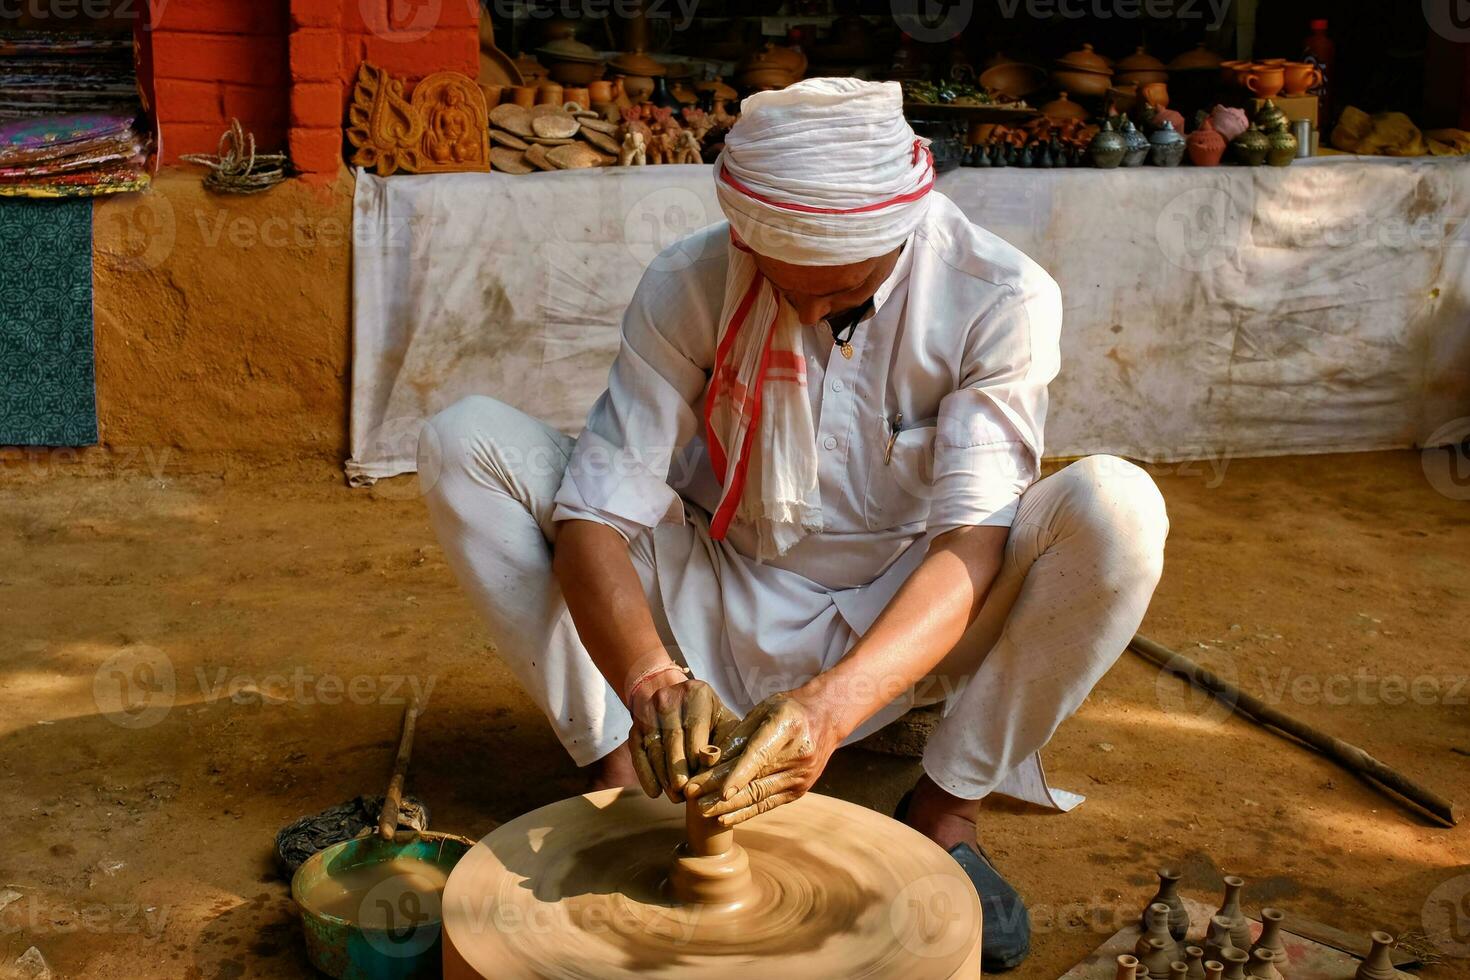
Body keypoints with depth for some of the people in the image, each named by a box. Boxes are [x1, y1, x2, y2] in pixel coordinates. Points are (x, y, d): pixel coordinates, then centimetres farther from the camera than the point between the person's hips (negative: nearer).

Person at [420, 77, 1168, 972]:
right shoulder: (689, 286, -16)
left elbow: (972, 541, -26)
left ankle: (947, 810, -11)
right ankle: (620, 775, -11)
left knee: (1120, 507, -29)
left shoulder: (1002, 299, -18)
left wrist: (835, 705, -44)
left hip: (898, 635, -1)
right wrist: (651, 679, -41)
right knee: (467, 443, -17)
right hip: (723, 622, 1)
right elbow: (595, 517, -20)